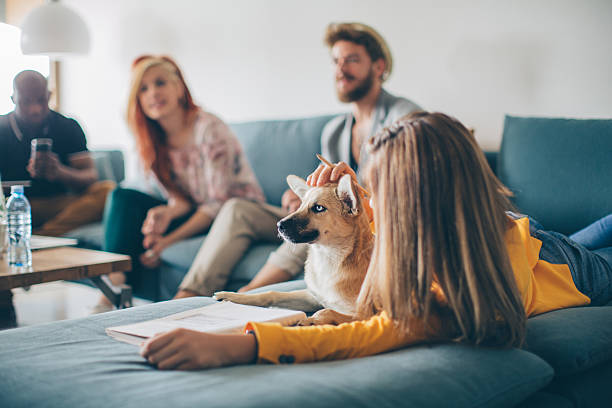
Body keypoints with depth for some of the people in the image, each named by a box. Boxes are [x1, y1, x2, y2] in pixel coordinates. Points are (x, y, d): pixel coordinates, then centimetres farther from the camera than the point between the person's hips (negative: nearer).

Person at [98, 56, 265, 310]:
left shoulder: (209, 129, -19)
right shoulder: (153, 140, 2)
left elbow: (219, 203, -20)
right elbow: (181, 197, 2)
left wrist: (169, 241, -24)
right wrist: (168, 211, -23)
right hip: (196, 212, 6)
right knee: (122, 197, -12)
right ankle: (115, 286, -21)